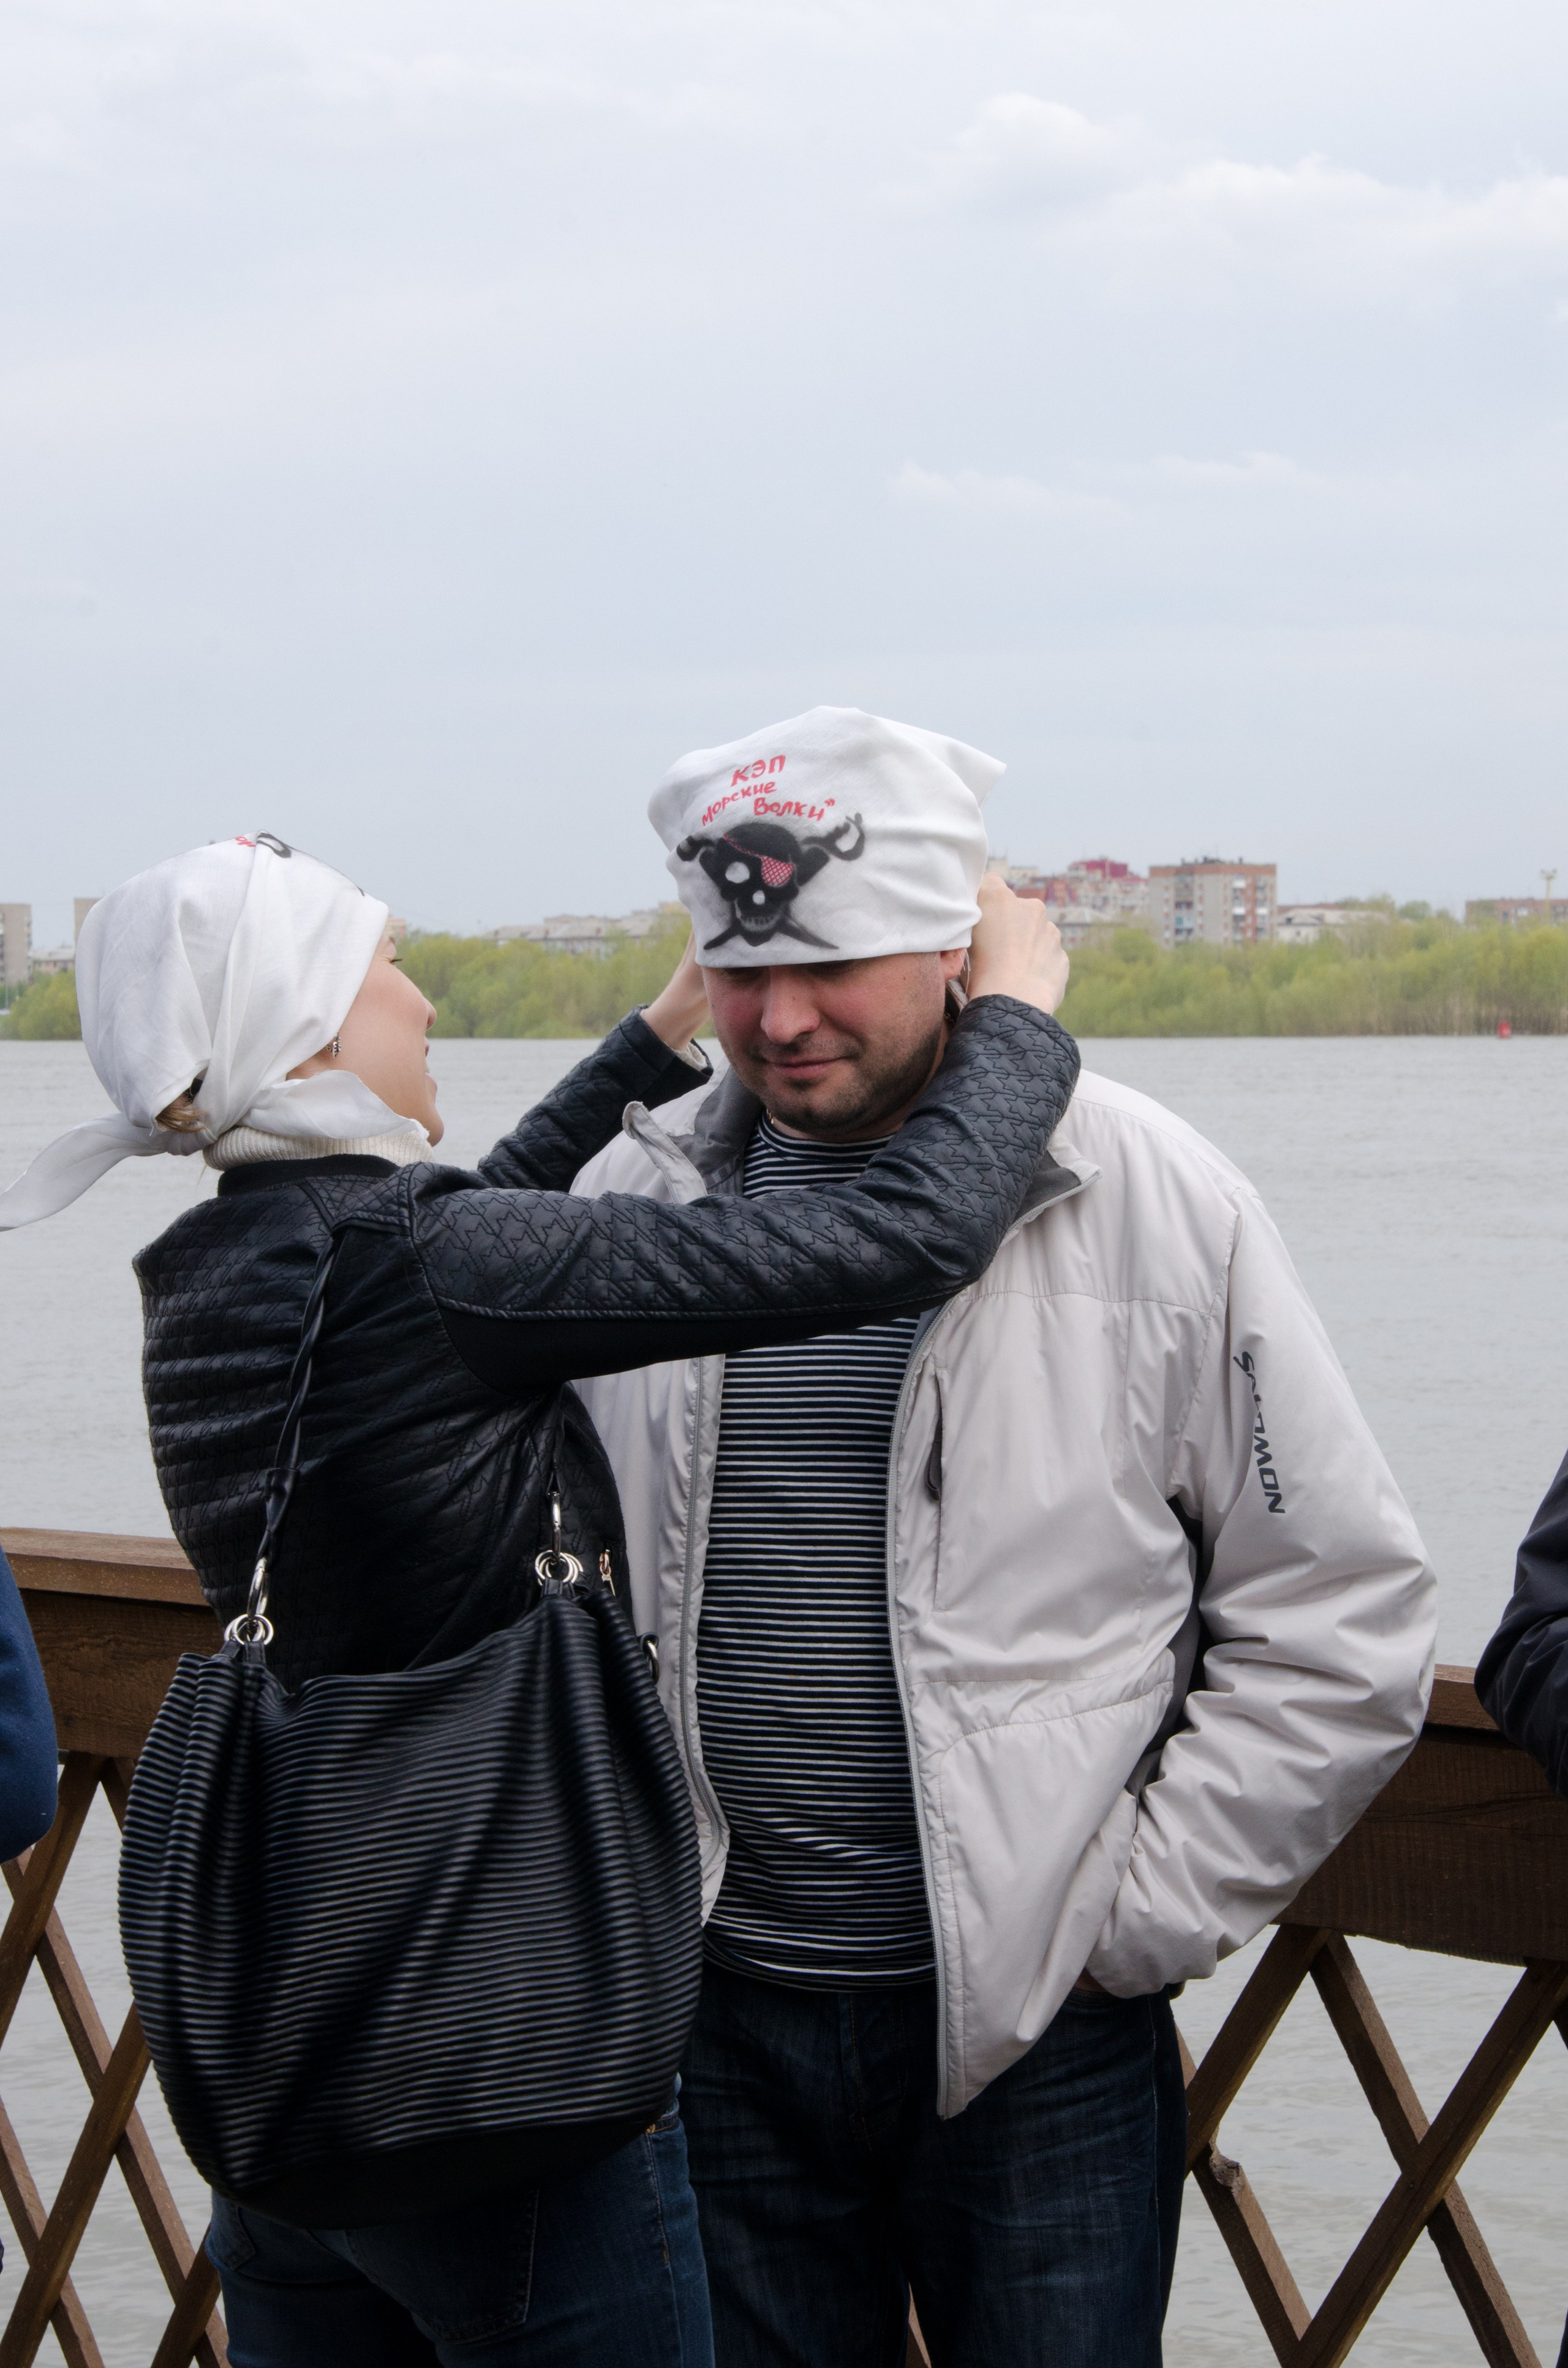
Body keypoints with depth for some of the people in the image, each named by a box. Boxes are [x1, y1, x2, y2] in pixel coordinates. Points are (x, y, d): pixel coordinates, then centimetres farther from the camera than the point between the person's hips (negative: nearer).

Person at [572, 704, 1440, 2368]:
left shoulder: (1152, 1204, -5)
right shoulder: (625, 1202, 4)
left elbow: (1339, 1622, -2)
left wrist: (1143, 1916, -6)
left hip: (1041, 2033, -2)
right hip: (711, 2005, 3)